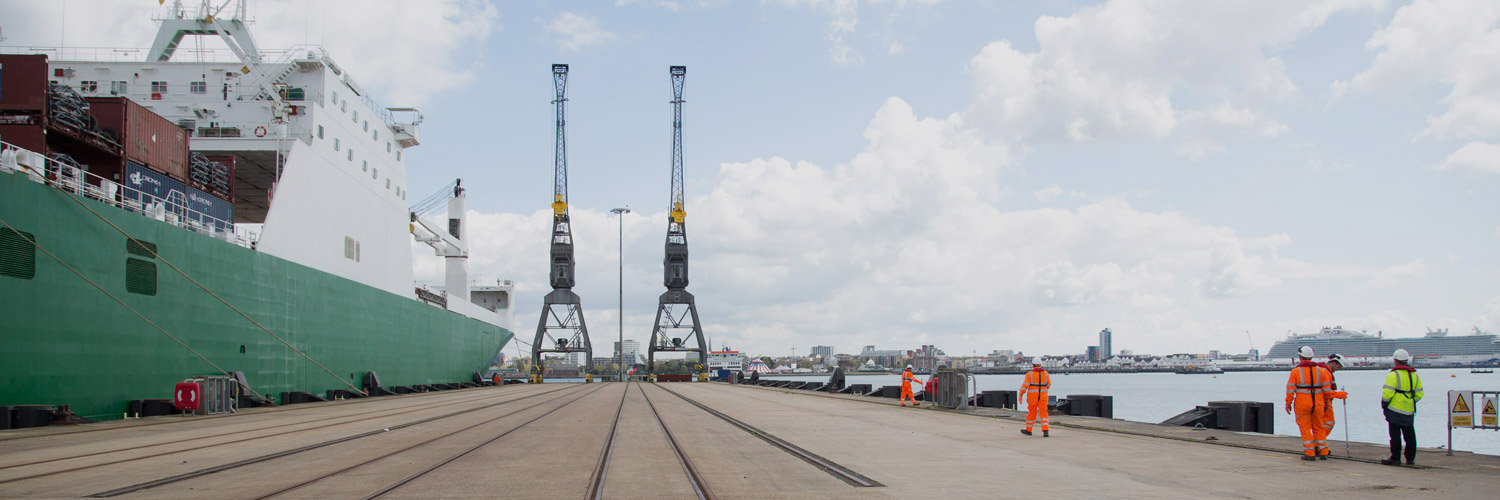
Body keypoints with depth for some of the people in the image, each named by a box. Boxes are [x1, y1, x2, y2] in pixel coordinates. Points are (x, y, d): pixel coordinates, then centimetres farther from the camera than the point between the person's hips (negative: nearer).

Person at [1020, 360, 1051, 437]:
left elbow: (1025, 385, -15)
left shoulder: (1029, 374, -7)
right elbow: (1048, 385, 14)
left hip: (1033, 396, -2)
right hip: (1043, 396, 2)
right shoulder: (1046, 374, 3)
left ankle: (1028, 430, 24)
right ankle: (1046, 431, -16)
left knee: (1032, 413, 10)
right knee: (1044, 414, 0)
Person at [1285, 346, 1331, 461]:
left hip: (1302, 404, -3)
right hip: (1318, 403, 3)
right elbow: (1326, 389, 4)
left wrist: (1288, 403, 2)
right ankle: (1323, 451, 17)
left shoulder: (1295, 371, -6)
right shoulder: (1321, 370, 3)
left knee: (1305, 428, 3)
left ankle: (1310, 453, 2)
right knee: (1319, 427, 15)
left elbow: (1290, 390, -7)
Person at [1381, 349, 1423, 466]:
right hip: (1409, 411, 6)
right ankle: (1410, 458, 17)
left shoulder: (1393, 375, -12)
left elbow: (1387, 393, -17)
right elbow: (1419, 394, 10)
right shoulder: (1415, 375, 9)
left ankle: (1395, 458, -1)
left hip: (1395, 410, -6)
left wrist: (1384, 404, -3)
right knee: (1409, 435, 12)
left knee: (1395, 434, -2)